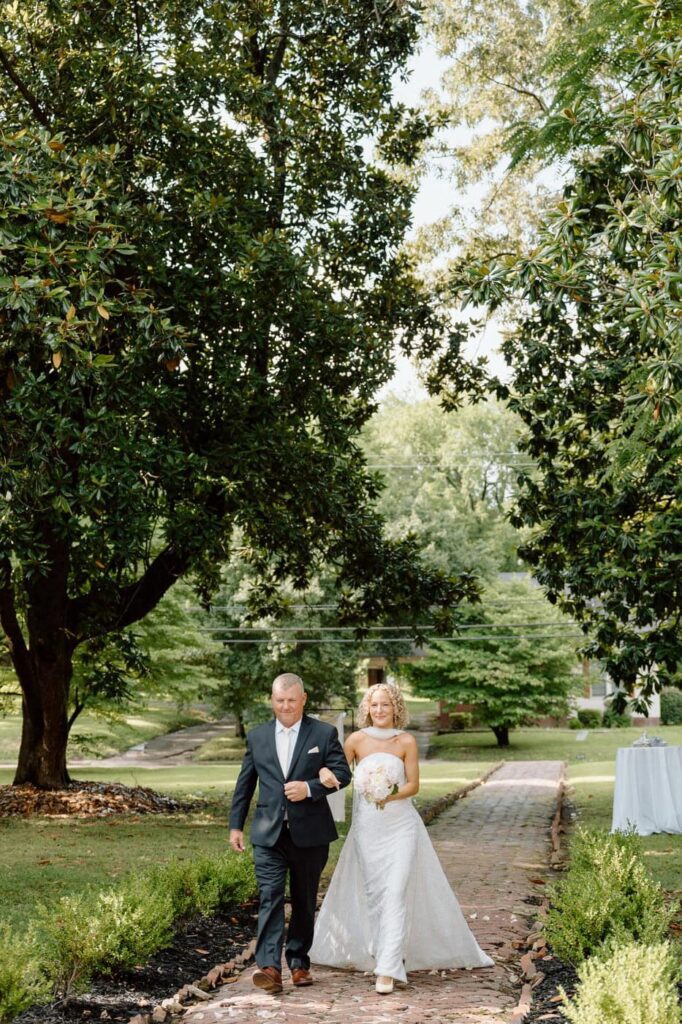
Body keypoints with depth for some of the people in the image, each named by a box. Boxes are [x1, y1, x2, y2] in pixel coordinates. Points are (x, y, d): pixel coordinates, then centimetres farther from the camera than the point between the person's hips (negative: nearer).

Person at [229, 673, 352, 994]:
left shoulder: (324, 733, 0)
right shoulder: (257, 736, 7)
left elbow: (343, 773, -5)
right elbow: (244, 784, 11)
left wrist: (309, 788, -19)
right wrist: (235, 825, 10)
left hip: (310, 833, -1)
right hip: (269, 833, 1)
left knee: (304, 902, 11)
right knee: (270, 898, -11)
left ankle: (299, 963, 24)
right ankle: (269, 967, -16)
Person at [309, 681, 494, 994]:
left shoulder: (406, 741, -2)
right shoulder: (357, 739, -2)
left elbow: (413, 785, -1)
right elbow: (337, 771, -6)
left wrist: (390, 796, -18)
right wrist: (325, 775, -29)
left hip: (400, 825, -1)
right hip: (367, 827, 1)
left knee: (396, 892, -11)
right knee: (373, 893, 8)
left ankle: (388, 968, -11)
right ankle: (379, 952, 27)